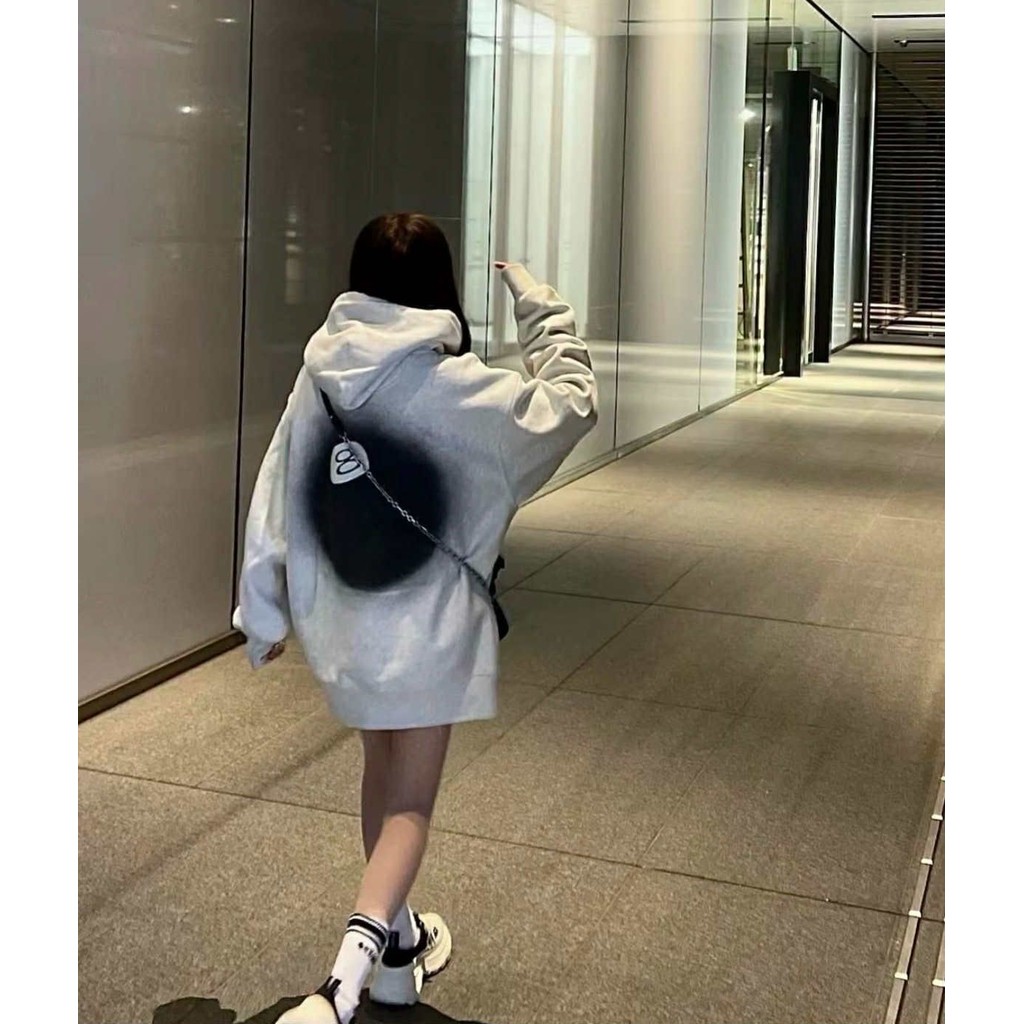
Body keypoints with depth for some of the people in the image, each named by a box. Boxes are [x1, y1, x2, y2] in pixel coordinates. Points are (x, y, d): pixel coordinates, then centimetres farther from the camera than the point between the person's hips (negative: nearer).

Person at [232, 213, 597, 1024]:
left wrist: (264, 611, 9)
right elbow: (571, 406, -2)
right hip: (428, 626, -5)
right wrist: (544, 311, 8)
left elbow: (276, 499, -1)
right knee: (411, 800, 4)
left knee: (383, 772, 23)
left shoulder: (319, 378, -5)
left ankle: (400, 943, 40)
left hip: (343, 618, 5)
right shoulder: (460, 391, -17)